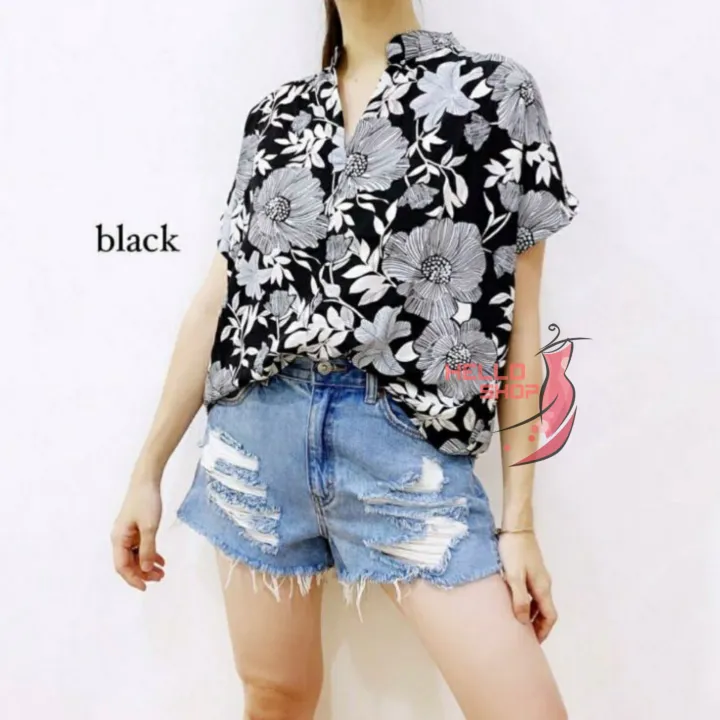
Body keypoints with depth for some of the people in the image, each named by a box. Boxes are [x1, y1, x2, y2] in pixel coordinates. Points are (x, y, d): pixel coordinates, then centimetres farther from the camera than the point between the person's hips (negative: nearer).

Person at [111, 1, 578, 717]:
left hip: (404, 439, -2)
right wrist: (147, 470, 11)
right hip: (260, 429, 3)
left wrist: (519, 518, -2)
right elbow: (218, 298, 11)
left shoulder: (494, 92, 3)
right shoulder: (276, 114, 11)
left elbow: (519, 318, 0)